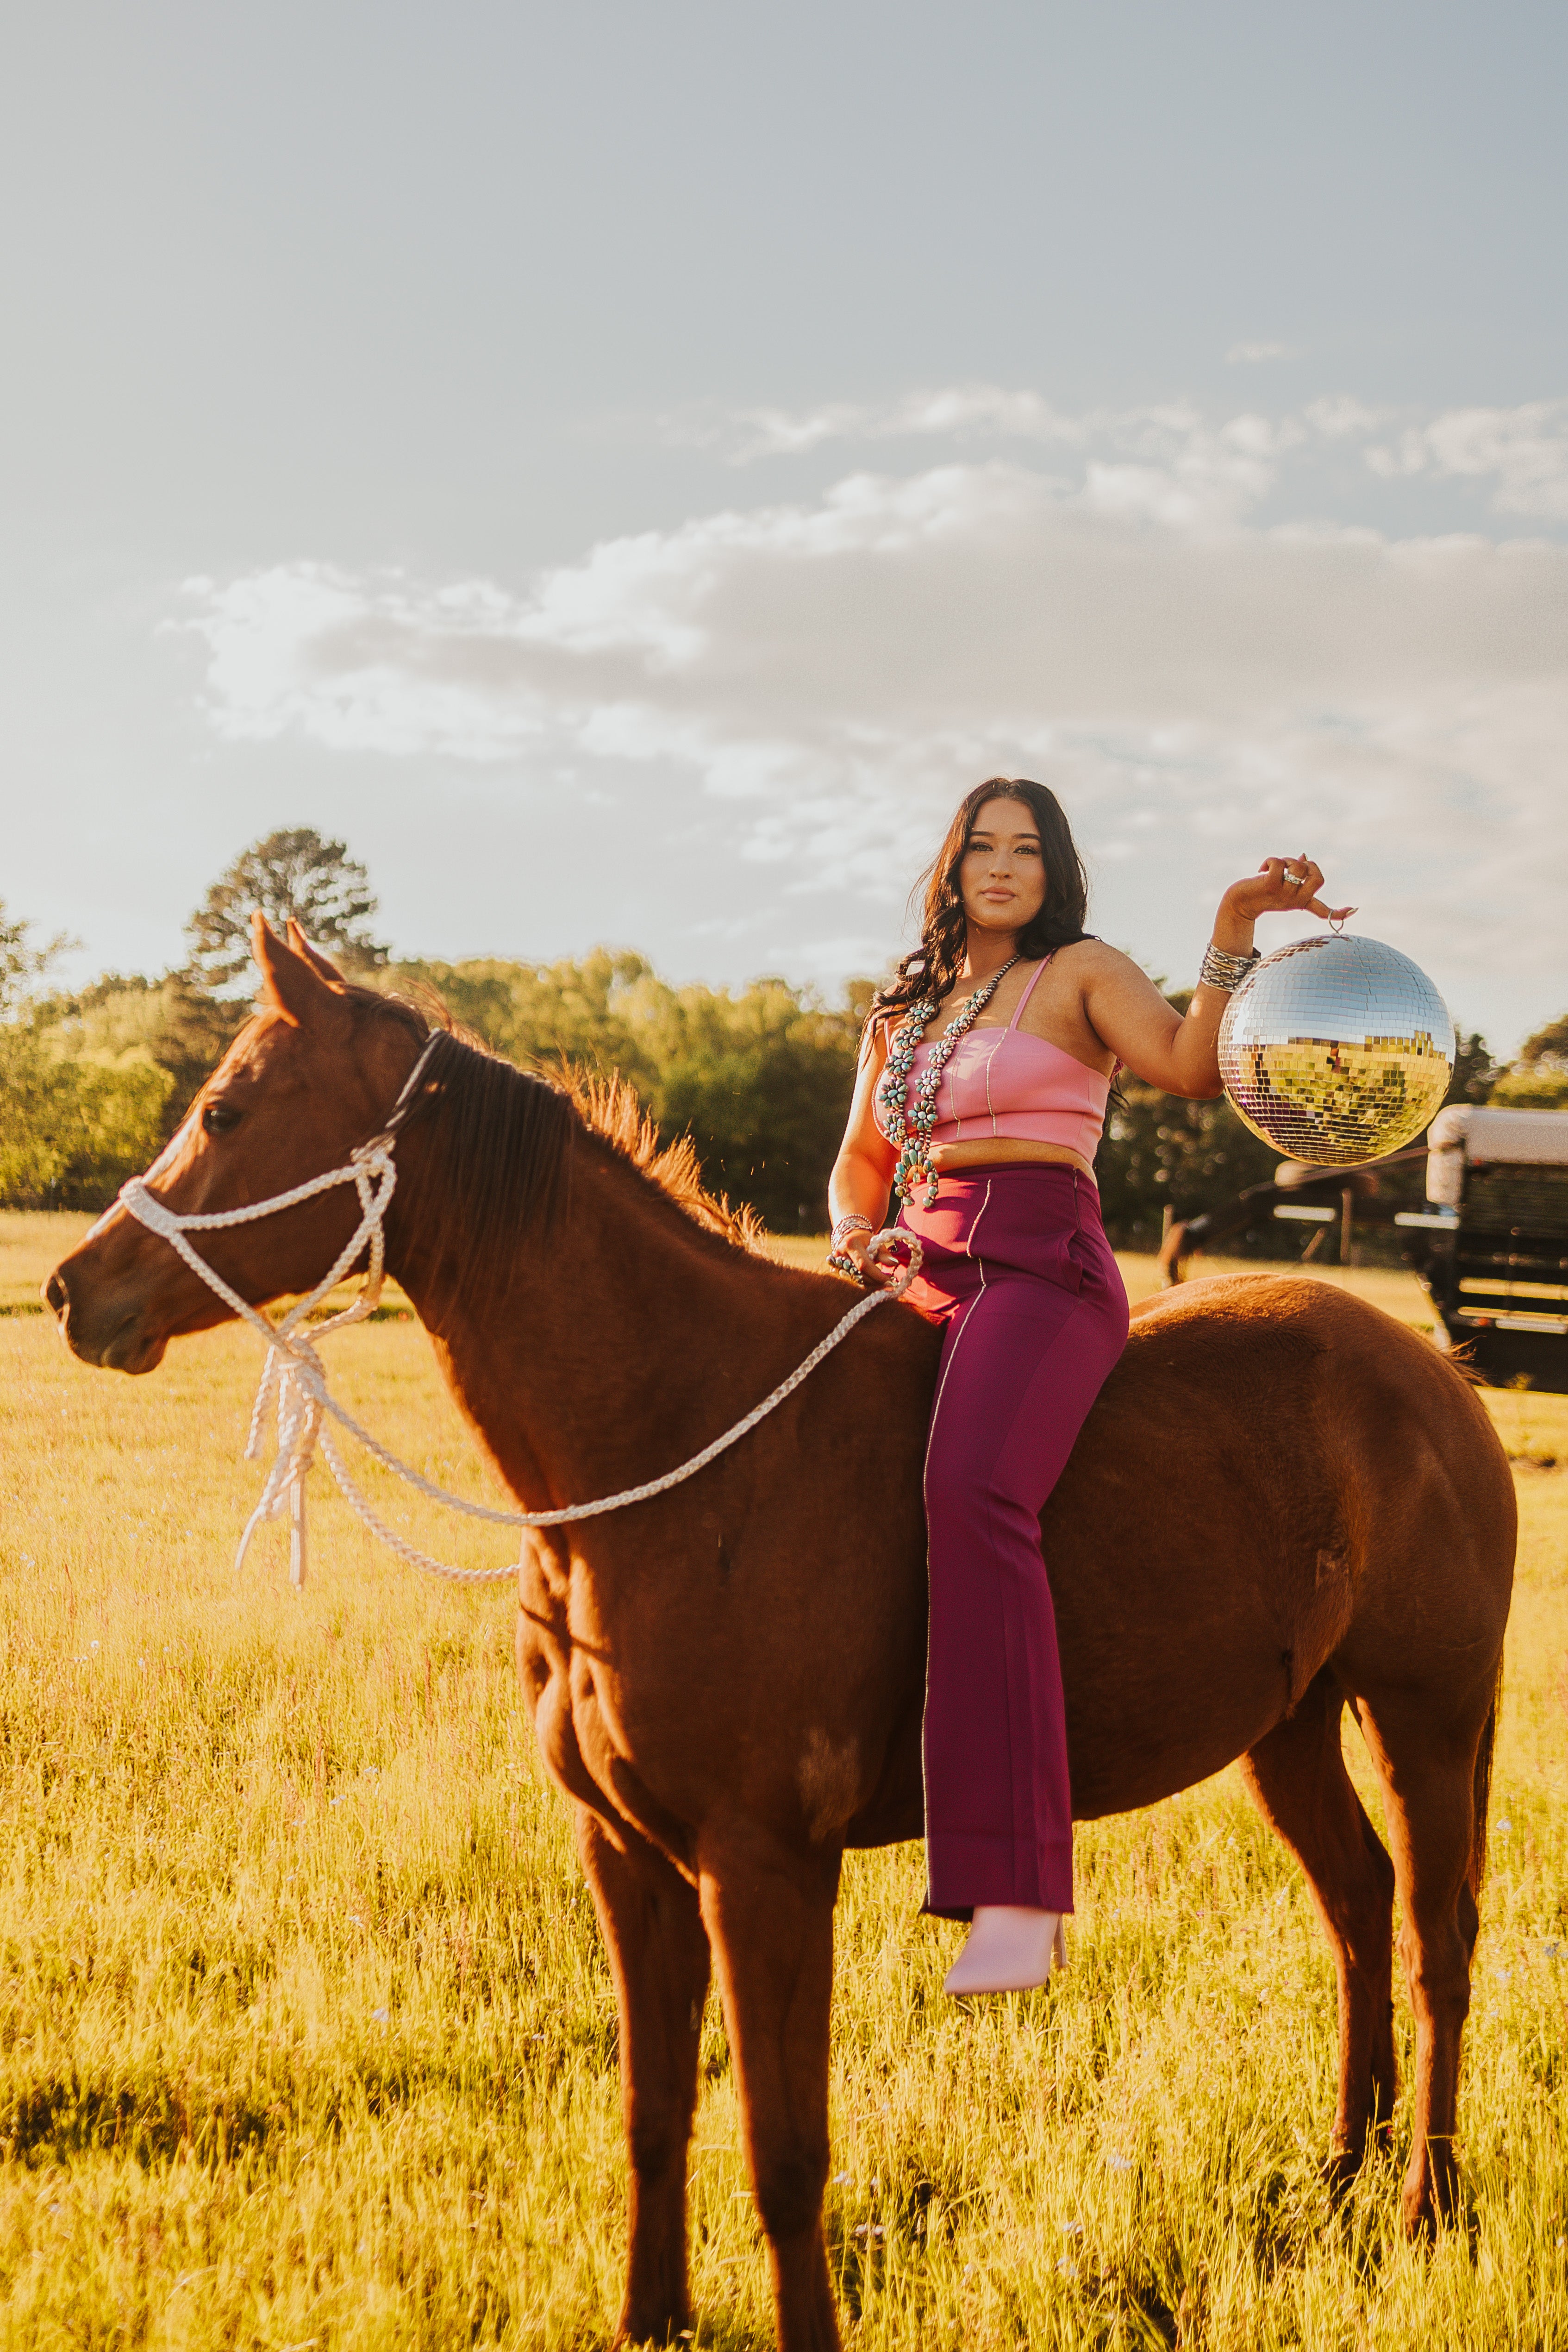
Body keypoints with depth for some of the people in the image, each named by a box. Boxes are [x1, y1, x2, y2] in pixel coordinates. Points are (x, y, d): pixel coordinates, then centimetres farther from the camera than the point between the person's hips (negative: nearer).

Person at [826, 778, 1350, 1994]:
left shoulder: (1083, 974, 7)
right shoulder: (903, 1008, 23)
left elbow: (1195, 1069, -10)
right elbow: (861, 1158, 29)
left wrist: (1236, 930, -21)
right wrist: (855, 1234, 8)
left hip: (1041, 1269, -8)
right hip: (920, 1283, 8)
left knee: (972, 1492, -32)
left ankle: (1020, 1888, -40)